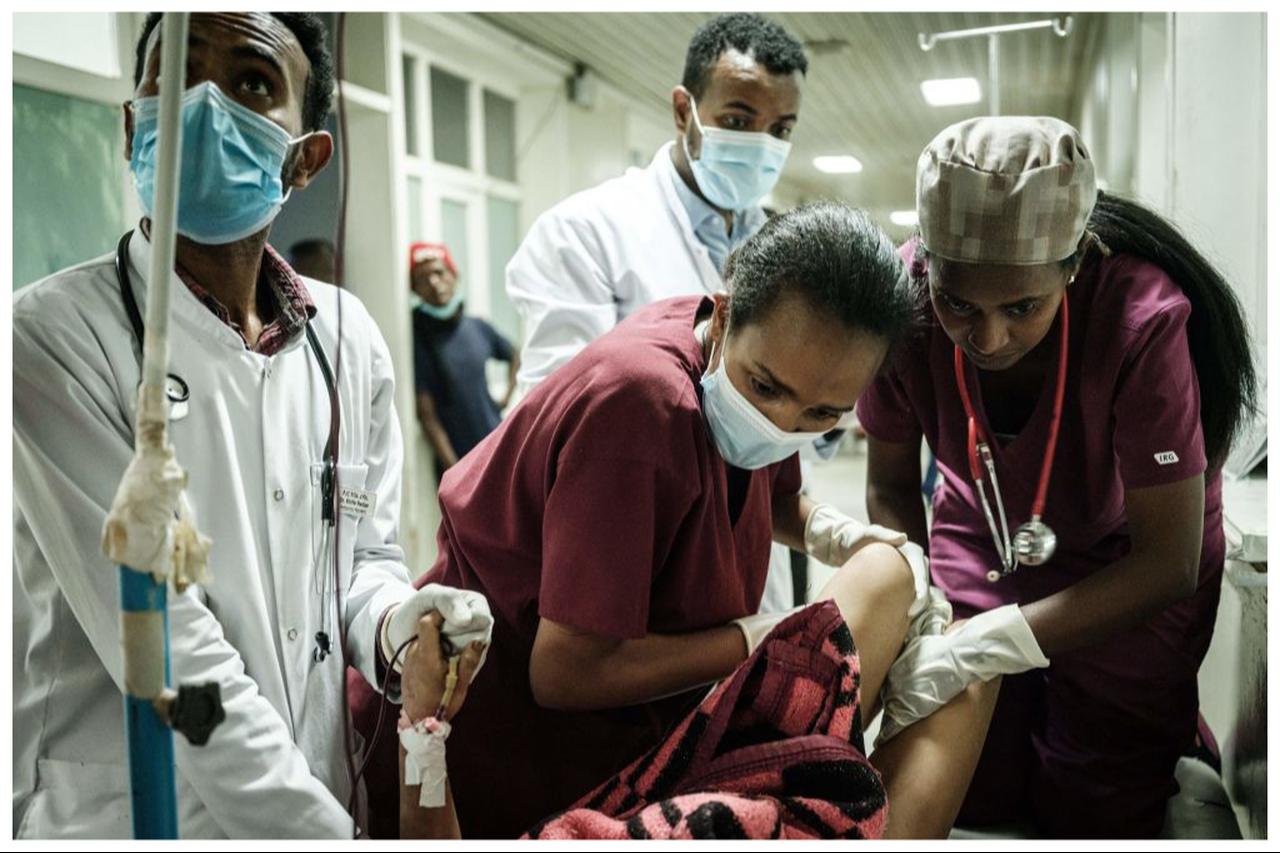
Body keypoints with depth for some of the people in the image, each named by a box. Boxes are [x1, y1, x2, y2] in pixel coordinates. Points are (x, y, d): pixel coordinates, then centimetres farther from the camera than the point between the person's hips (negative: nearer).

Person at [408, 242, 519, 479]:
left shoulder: (478, 328, 5)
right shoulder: (420, 340, -10)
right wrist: (455, 472, -14)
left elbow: (513, 356, 26)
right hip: (458, 462, -5)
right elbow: (428, 417, -11)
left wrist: (506, 397, 13)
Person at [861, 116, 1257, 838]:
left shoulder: (1142, 319, -35)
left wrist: (982, 645, -40)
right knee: (969, 798, 6)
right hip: (985, 538, 3)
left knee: (1092, 818, 7)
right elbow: (891, 488, -12)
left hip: (1127, 574, -2)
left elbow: (1168, 562, -30)